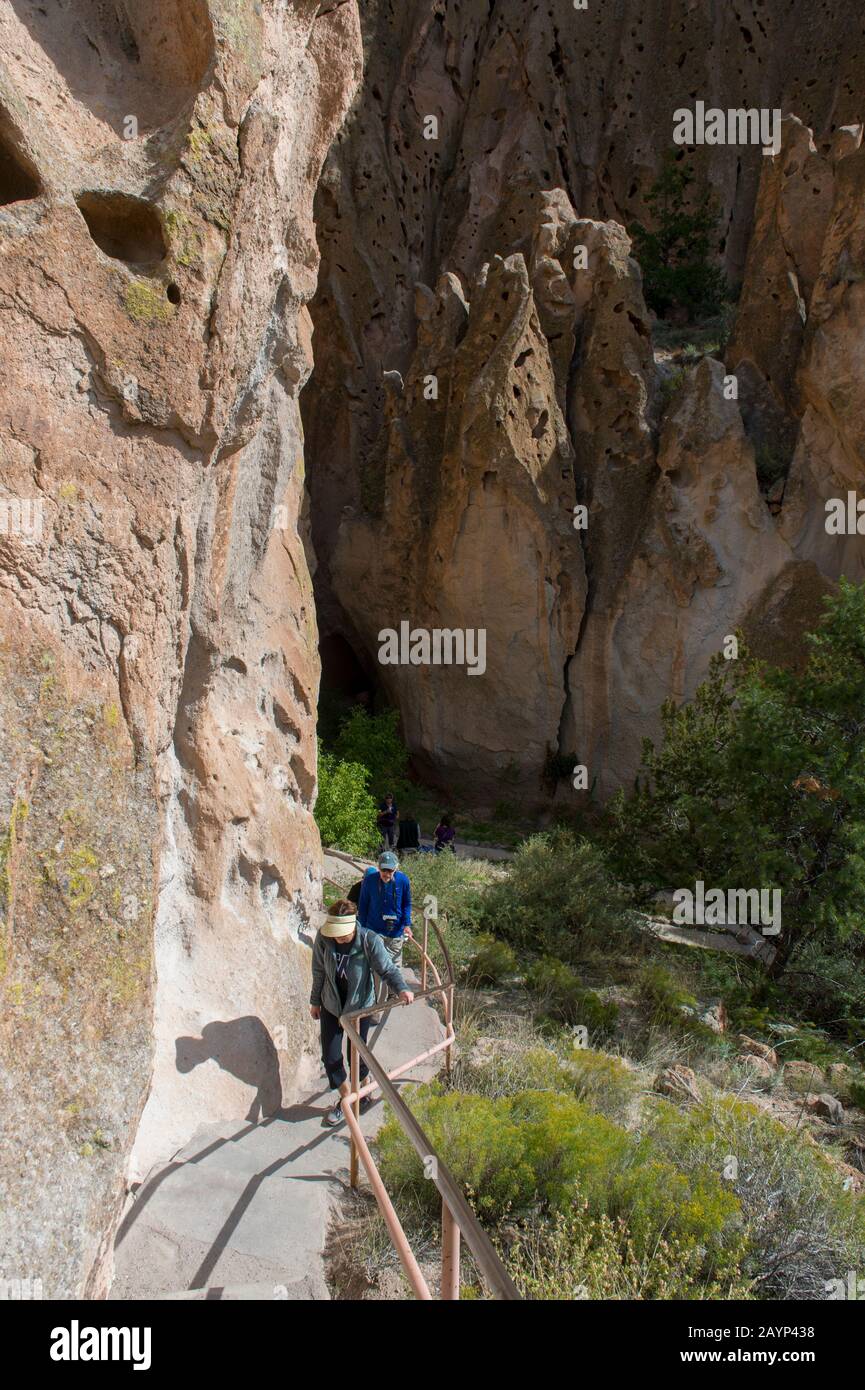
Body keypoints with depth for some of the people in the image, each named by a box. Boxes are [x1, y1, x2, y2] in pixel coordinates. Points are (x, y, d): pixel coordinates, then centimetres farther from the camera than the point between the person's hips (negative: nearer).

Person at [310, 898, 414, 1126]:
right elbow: (319, 971, -3)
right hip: (331, 1005, 3)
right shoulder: (323, 937, -18)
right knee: (330, 1057, 8)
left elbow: (388, 969, -18)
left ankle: (365, 1092, 40)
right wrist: (315, 1001, 8)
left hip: (359, 1006, -3)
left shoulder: (369, 941, -26)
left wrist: (401, 989, -37)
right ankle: (345, 1098, 34)